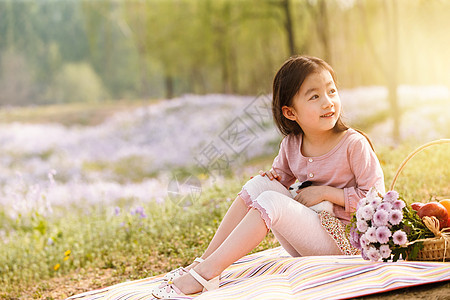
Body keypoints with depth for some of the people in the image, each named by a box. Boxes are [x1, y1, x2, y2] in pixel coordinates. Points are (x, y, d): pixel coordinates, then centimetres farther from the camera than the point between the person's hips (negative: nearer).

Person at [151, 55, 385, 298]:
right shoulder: (291, 145, 2)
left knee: (271, 201, -26)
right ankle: (203, 261, -13)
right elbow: (282, 174, 20)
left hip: (342, 240, -6)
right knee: (260, 183, -11)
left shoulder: (354, 144, -13)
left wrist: (326, 192, -16)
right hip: (307, 239, 6)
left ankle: (207, 273, -30)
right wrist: (274, 178, -5)